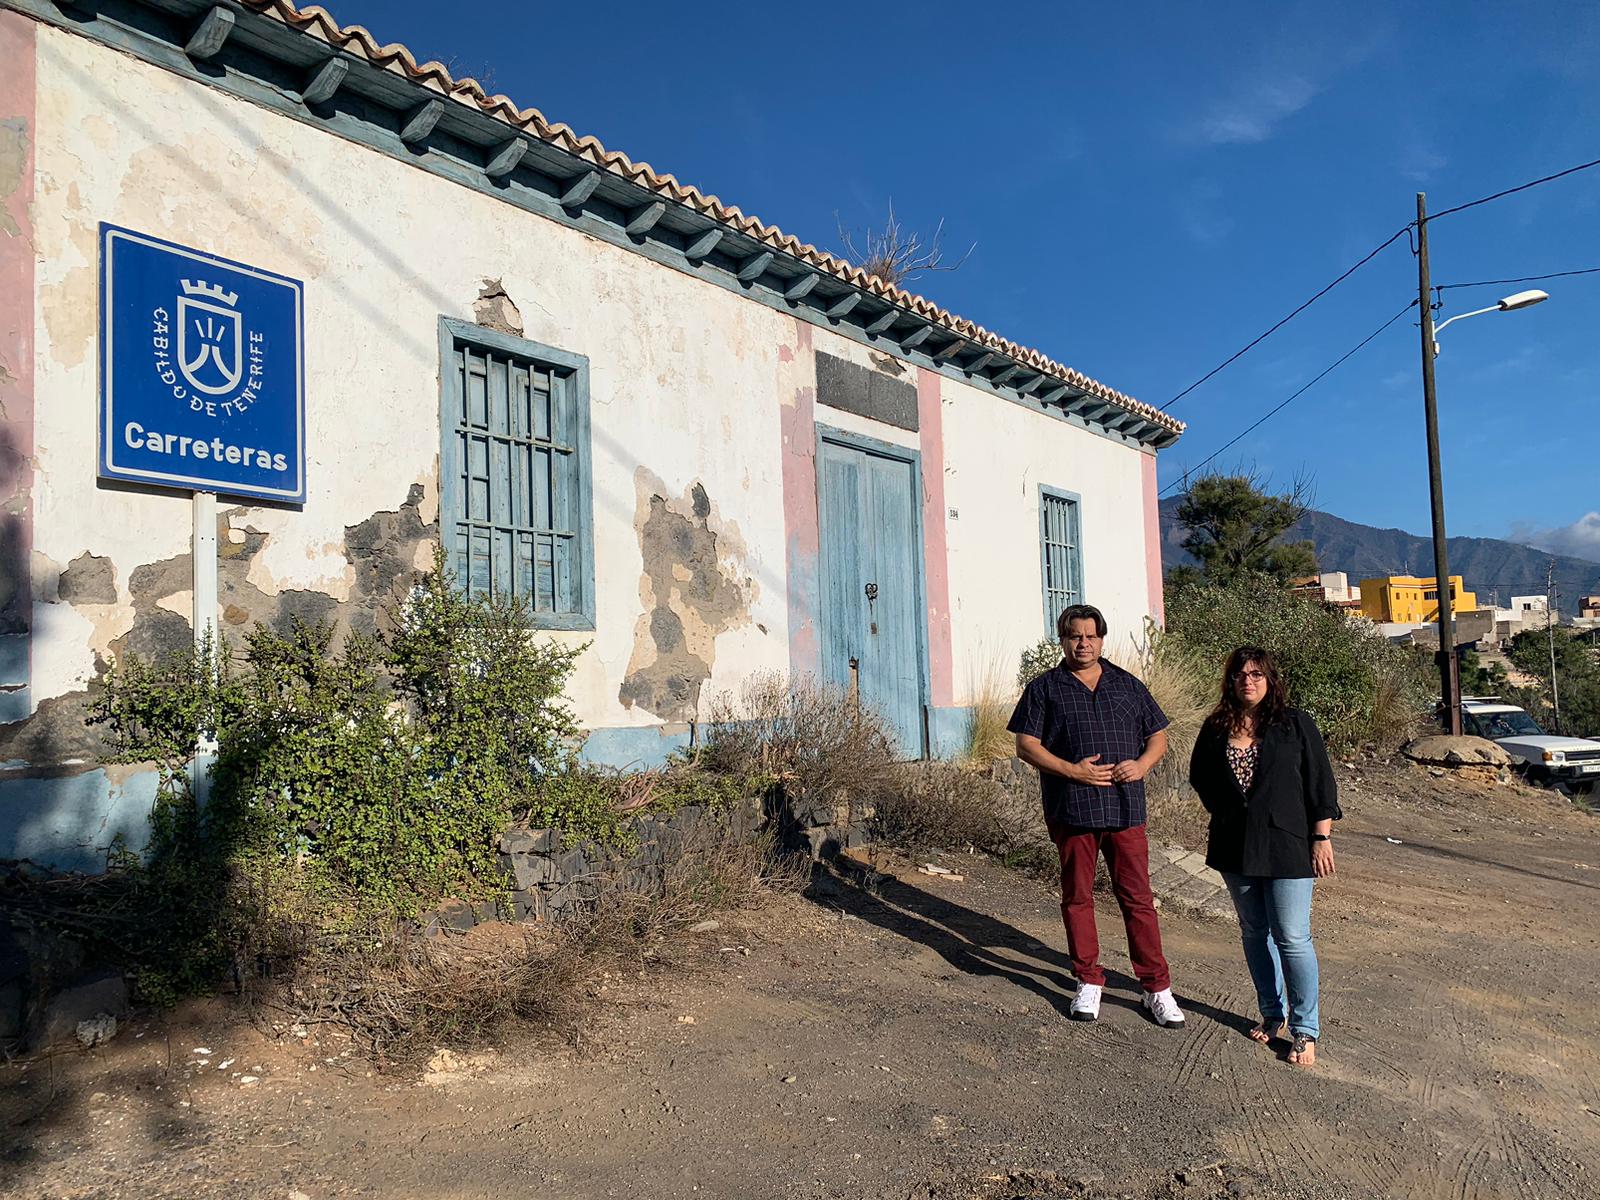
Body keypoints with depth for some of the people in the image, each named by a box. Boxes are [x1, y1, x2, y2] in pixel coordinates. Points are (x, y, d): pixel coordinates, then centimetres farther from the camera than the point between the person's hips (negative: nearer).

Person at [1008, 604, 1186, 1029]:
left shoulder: (1128, 686, 12)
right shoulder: (1044, 688, 4)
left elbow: (1158, 736, 15)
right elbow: (1026, 745, -1)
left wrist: (1142, 764, -6)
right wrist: (1071, 770, -13)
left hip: (1125, 809, 1)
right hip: (1072, 809, -1)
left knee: (1138, 899, 4)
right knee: (1078, 898, 8)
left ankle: (1157, 988, 15)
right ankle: (1088, 982, 22)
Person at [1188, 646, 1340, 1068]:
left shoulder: (1295, 724, -5)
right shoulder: (1216, 728, 3)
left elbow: (1320, 785, -4)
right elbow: (1200, 776, 18)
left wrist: (1321, 838, -7)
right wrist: (1225, 811, 8)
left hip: (1286, 847, -4)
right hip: (1236, 849, 4)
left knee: (1292, 938, -2)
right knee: (1255, 933, 15)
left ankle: (1305, 1030, 11)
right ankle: (1273, 1013, 30)